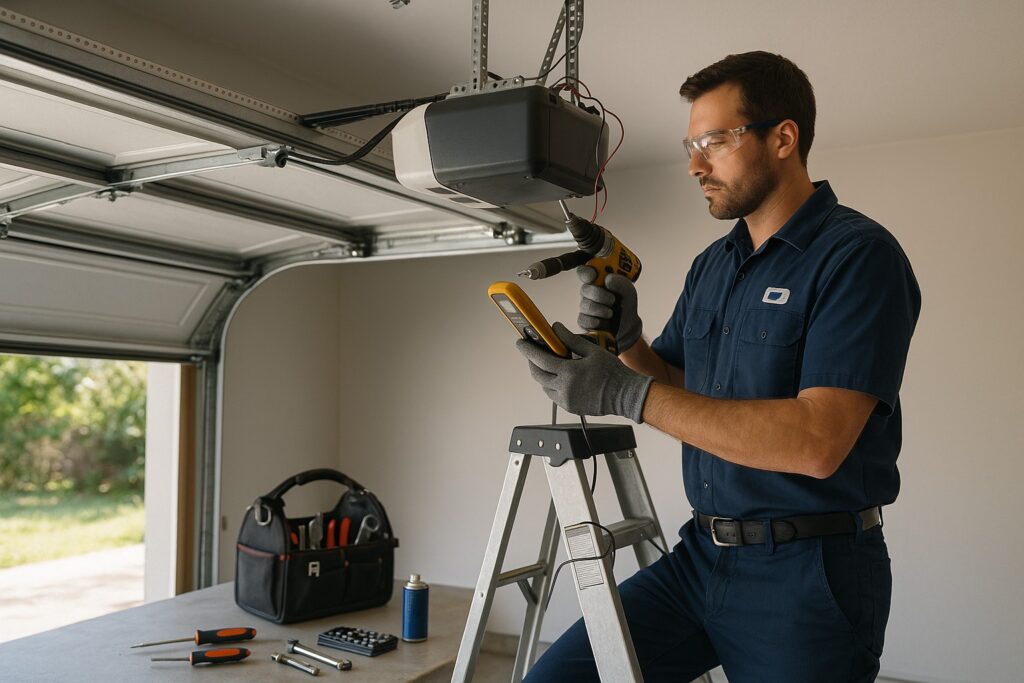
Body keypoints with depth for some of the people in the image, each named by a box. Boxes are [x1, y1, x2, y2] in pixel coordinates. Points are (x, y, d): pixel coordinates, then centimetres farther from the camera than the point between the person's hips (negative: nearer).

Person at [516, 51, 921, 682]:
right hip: (700, 556, 6)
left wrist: (627, 394, -26)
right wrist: (627, 340, -4)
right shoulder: (711, 266, 10)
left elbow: (817, 441, -25)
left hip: (808, 575, -6)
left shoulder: (859, 256, -14)